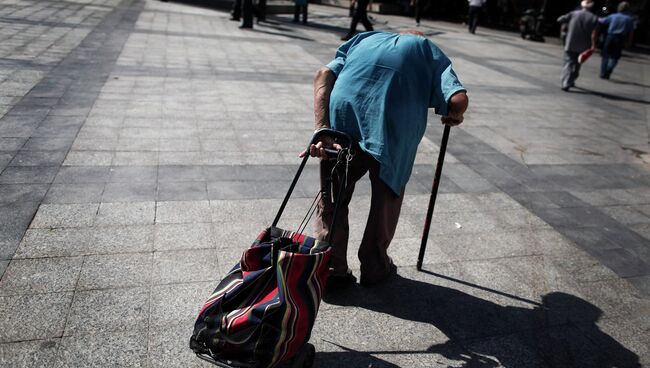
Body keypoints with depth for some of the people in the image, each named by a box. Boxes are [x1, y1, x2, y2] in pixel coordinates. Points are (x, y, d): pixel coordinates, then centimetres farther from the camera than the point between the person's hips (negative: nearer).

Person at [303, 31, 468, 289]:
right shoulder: (429, 50, 30)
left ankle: (331, 269, 24)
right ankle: (375, 267, 34)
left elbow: (324, 75, 11)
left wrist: (322, 130, 1)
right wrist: (454, 116, 31)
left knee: (332, 196, 19)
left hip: (343, 111, 2)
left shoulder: (364, 39, 34)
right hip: (393, 123, -1)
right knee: (387, 194, 22)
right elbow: (459, 100, 8)